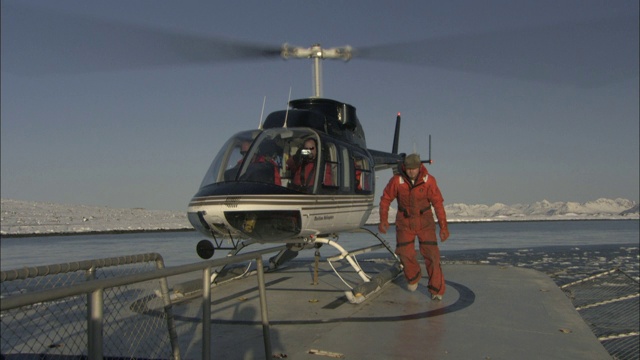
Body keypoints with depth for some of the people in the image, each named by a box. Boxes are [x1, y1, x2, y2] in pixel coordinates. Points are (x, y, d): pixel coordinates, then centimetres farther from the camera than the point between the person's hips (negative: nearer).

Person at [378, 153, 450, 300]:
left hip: (424, 221, -1)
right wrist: (383, 220, -11)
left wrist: (443, 227, -14)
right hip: (405, 221, 1)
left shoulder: (429, 180, -17)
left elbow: (438, 203, -12)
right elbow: (385, 199, -3)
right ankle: (414, 276, 27)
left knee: (431, 253, -10)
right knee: (405, 252, -5)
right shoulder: (397, 180, -16)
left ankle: (436, 290, 2)